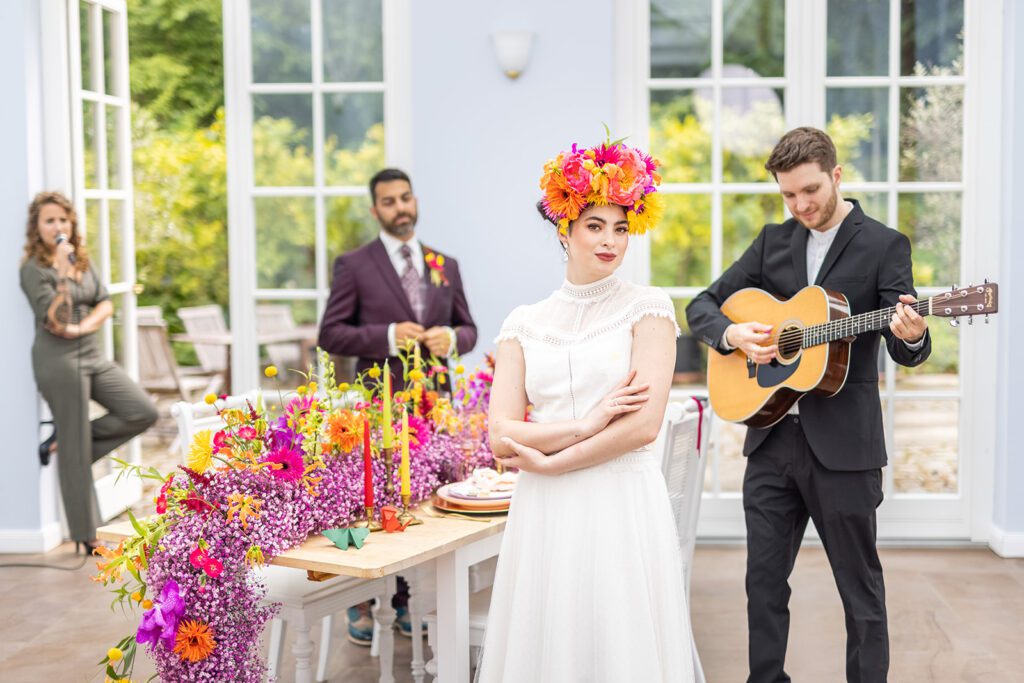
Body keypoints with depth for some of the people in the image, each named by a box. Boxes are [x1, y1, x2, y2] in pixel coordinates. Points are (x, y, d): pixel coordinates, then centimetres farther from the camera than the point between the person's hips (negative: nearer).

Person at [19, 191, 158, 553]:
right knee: (76, 452, -1)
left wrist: (82, 327, -12)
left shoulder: (83, 261, 12)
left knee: (143, 412, -3)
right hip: (59, 360, -7)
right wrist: (63, 274, -26)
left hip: (93, 354, 7)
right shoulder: (33, 269, -9)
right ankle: (86, 535, 10)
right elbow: (55, 320, -19)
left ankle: (66, 442, 11)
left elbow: (105, 304, 6)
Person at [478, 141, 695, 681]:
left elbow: (644, 425, -10)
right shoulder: (523, 323, 9)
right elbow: (500, 438, 1)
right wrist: (587, 423, -11)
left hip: (623, 505, -2)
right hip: (544, 512, 3)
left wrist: (546, 460, -7)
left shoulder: (647, 308, 1)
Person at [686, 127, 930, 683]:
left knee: (859, 584, 5)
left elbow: (906, 351, -5)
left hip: (843, 442, -4)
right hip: (771, 436, 4)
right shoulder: (773, 241, 11)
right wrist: (733, 334, -9)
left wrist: (912, 336, -28)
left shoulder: (884, 245, -2)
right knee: (764, 579, 10)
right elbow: (702, 305, 12)